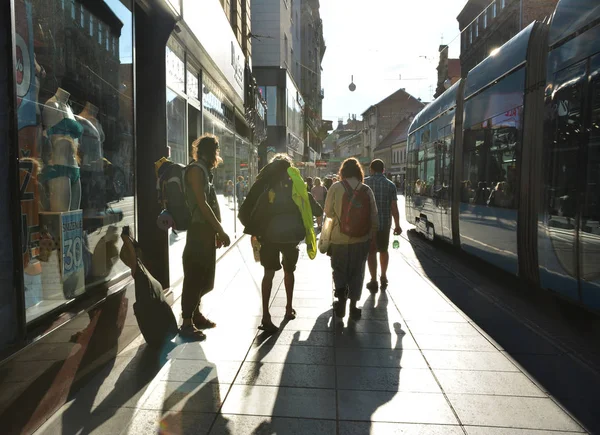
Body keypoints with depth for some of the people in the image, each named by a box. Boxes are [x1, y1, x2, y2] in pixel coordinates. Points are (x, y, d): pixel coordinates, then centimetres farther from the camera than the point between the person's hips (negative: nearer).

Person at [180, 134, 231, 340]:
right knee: (194, 276, -6)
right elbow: (201, 203, -18)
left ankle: (196, 314, 28)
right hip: (199, 229, -10)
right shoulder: (196, 169, -10)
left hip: (207, 230, 10)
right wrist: (220, 230, -18)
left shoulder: (205, 170, 19)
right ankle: (187, 323, 2)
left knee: (204, 275, 15)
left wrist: (217, 231, 13)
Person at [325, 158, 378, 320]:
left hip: (339, 237, -1)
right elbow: (373, 217, -1)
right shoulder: (367, 190, -4)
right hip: (361, 238, 1)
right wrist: (372, 236, 10)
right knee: (357, 272, 13)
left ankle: (342, 299, 7)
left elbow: (328, 212, -1)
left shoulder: (336, 187, -8)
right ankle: (353, 306, 17)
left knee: (339, 270, 17)